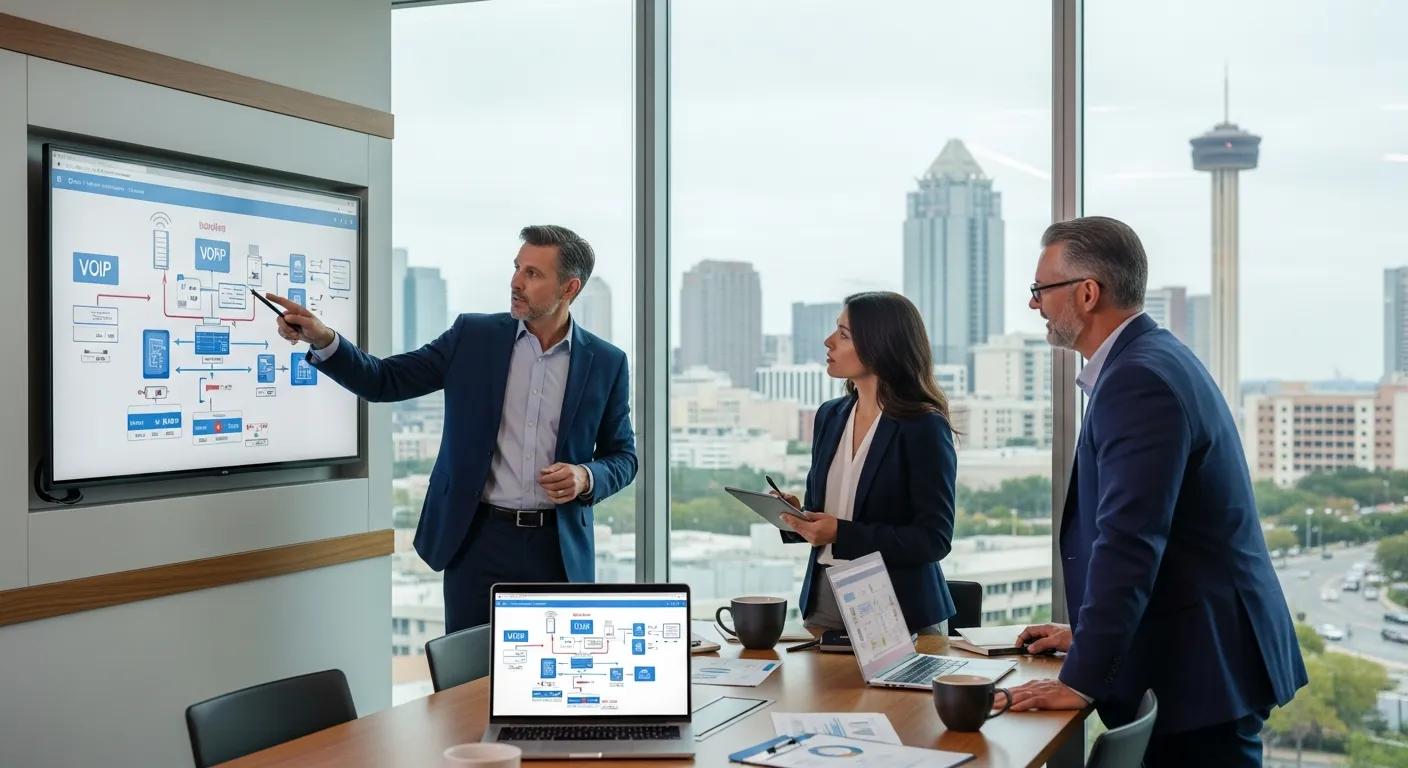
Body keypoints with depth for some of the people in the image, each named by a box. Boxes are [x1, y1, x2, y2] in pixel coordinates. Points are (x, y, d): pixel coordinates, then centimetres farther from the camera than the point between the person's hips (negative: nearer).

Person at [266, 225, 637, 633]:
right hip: (479, 538, 0)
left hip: (559, 548, 0)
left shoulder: (606, 362, 2)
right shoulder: (473, 336, 3)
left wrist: (586, 477, -14)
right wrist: (323, 340, -14)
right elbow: (384, 381, 2)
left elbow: (622, 457, 8)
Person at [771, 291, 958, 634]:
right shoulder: (830, 416, 8)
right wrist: (795, 516, -6)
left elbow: (934, 539, -16)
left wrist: (842, 534, -22)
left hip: (898, 609, -5)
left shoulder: (924, 428, -13)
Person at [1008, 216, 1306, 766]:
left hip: (1202, 664, -10)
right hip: (1193, 644, 10)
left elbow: (1129, 543, -25)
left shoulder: (1140, 378, -20)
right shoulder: (1151, 360, 12)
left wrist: (1081, 679, -23)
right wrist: (1088, 634, 18)